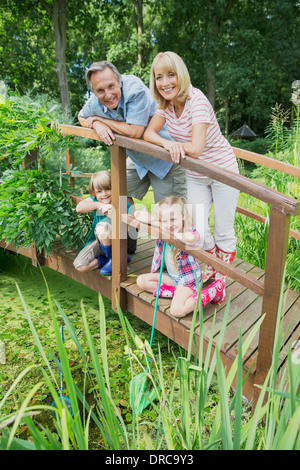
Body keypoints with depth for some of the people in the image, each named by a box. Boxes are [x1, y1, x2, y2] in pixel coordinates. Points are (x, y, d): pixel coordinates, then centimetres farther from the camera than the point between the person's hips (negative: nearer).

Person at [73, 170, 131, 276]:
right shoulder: (94, 199, -6)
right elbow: (79, 208, -26)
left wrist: (112, 213, -29)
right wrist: (100, 205, -28)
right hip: (97, 241, 4)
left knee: (101, 227, -36)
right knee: (80, 266, -15)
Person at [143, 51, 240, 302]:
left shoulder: (197, 101, -25)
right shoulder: (165, 104, -5)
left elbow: (195, 149, -34)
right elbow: (148, 134, -10)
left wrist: (175, 143, -18)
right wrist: (166, 143, -29)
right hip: (195, 175, 6)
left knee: (223, 231, 4)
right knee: (198, 228, 6)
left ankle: (222, 278, 26)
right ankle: (211, 268, 34)